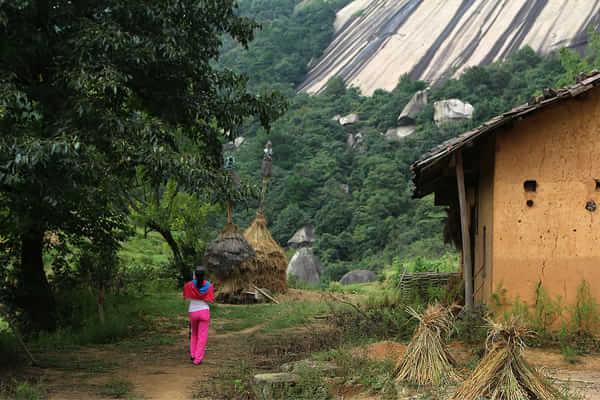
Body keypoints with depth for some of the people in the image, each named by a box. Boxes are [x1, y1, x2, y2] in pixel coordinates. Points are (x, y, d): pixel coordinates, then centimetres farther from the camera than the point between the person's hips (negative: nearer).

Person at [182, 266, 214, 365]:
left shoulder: (189, 285, -9)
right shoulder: (209, 286, -8)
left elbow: (186, 297, 2)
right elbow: (210, 300, -5)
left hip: (192, 311, 1)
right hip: (204, 311, -1)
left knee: (194, 334, 24)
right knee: (202, 336, 5)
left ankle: (192, 354, 20)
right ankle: (198, 359, 3)